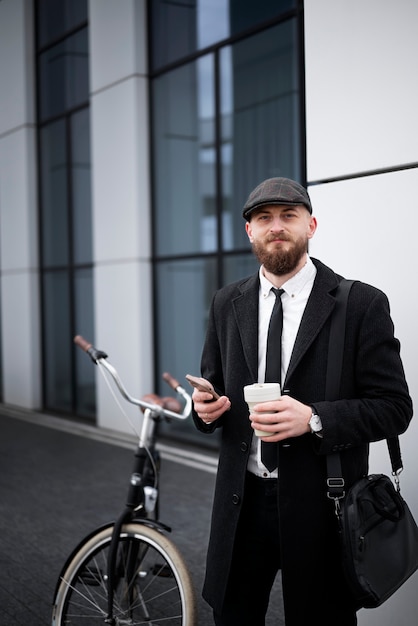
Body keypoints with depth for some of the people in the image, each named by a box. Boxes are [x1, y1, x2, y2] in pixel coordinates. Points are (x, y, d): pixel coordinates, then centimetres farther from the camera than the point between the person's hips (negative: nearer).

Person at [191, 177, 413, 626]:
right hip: (241, 499, 4)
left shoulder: (361, 304, -7)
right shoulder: (226, 303, 8)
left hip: (319, 504, -3)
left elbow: (393, 407, -8)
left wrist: (314, 420, -22)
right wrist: (206, 408, -7)